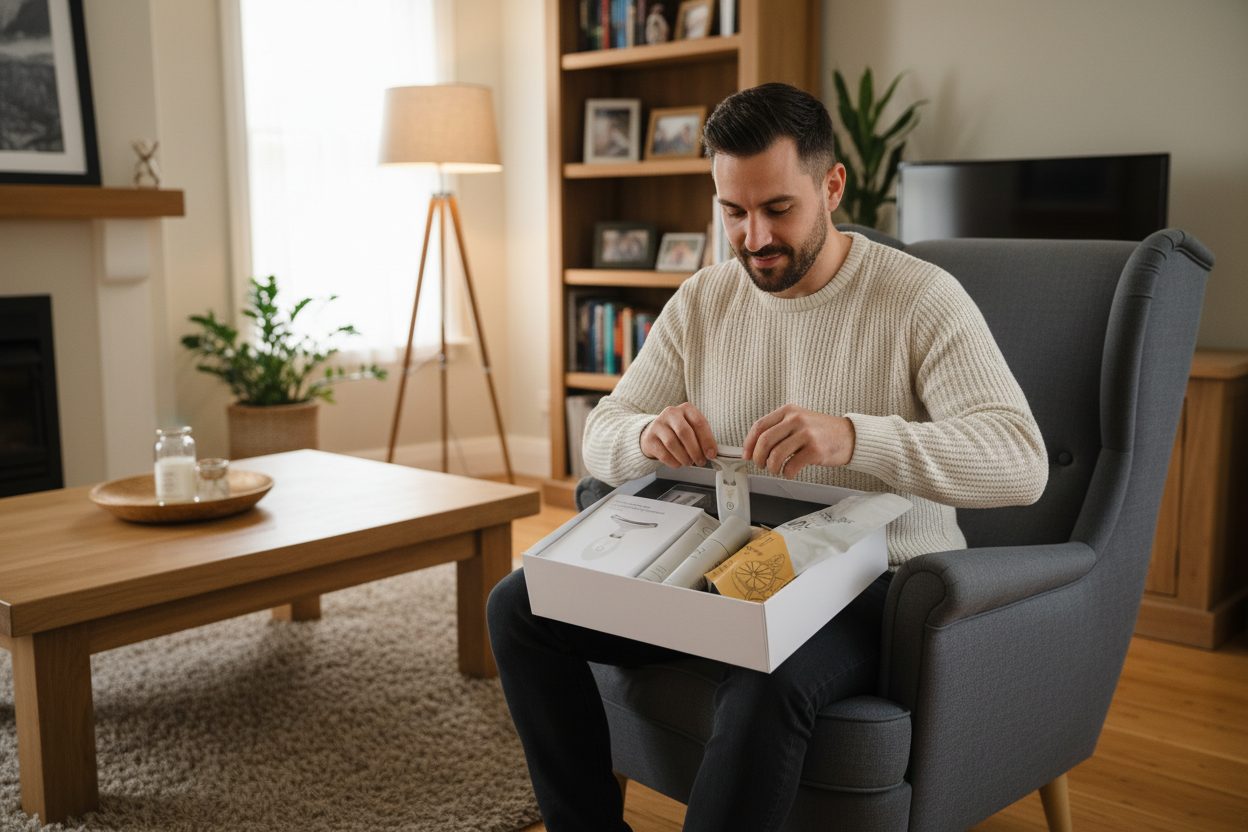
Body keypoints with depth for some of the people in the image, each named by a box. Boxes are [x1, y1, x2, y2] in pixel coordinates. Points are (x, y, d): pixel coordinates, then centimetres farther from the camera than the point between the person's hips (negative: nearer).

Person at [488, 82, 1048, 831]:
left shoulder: (922, 299, -11)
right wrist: (648, 434, -22)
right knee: (521, 605, -9)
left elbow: (1021, 462, -23)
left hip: (877, 581, -5)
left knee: (770, 678, -39)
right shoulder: (702, 301, 6)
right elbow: (602, 439, 6)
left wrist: (852, 436, -40)